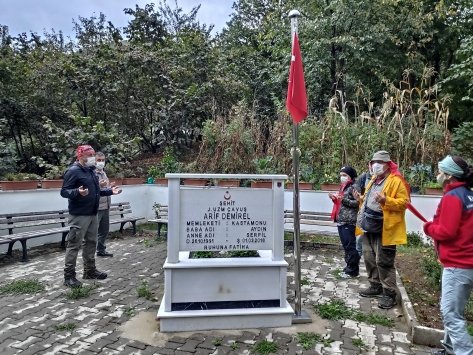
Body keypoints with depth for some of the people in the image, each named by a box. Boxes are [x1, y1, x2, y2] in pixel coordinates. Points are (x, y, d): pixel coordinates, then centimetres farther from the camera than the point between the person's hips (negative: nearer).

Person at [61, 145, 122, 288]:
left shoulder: (91, 170, 16)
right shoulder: (73, 171, -13)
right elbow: (64, 191, -19)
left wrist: (110, 191, 15)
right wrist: (78, 192, -37)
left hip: (92, 214, 9)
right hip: (79, 215, -9)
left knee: (91, 242, 15)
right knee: (74, 244, -3)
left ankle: (90, 270, 26)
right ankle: (69, 276, 5)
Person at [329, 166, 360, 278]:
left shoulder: (353, 187, -8)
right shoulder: (343, 187, 19)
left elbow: (358, 202, -16)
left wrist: (343, 199, -21)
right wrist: (335, 199, 10)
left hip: (349, 221, -9)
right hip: (341, 221, 9)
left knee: (350, 246, -5)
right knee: (345, 245, 14)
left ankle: (352, 271, 4)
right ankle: (349, 266, 24)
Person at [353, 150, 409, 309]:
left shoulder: (396, 181, -10)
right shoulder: (374, 180, 17)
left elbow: (404, 202, -16)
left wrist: (386, 201, -29)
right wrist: (362, 199, 9)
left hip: (384, 229, -9)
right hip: (370, 227, 9)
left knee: (384, 262, -2)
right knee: (369, 258, 16)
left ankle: (389, 294, 11)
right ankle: (375, 286, 32)